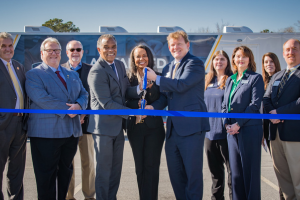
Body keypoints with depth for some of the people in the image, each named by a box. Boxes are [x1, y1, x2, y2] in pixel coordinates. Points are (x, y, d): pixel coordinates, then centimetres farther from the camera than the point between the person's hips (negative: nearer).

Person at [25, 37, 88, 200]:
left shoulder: (72, 75, 19)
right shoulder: (33, 74, -1)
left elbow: (84, 94, 13)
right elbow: (42, 99, -15)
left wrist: (78, 105, -11)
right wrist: (67, 109, -18)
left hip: (71, 131, 6)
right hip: (46, 132, -6)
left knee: (66, 171, 15)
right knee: (47, 175, 0)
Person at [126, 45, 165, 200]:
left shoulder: (156, 76, 2)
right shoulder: (129, 78, 5)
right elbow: (126, 101, 0)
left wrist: (151, 86, -19)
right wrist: (138, 104, -18)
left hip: (154, 126, -2)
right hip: (135, 127, 2)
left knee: (151, 166, -3)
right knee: (140, 167, 9)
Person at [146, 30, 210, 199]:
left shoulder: (195, 64, -6)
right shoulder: (168, 68, 18)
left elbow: (181, 84, -20)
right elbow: (166, 95, 16)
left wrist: (156, 78, -11)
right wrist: (153, 107, -3)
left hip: (191, 126, -8)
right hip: (173, 127, 8)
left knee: (193, 171, -1)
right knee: (175, 172, 15)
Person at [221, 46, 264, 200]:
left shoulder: (256, 78, 0)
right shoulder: (230, 80, 17)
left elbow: (255, 104, -9)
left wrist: (238, 124, -14)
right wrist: (227, 123, 0)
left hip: (249, 129, -5)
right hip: (232, 130, 6)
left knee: (250, 170, 0)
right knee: (235, 171, 9)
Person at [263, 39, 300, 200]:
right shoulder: (276, 77, 21)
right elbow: (266, 99, 11)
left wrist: (279, 112, -13)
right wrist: (272, 114, -8)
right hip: (276, 132, 7)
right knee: (282, 175, 9)